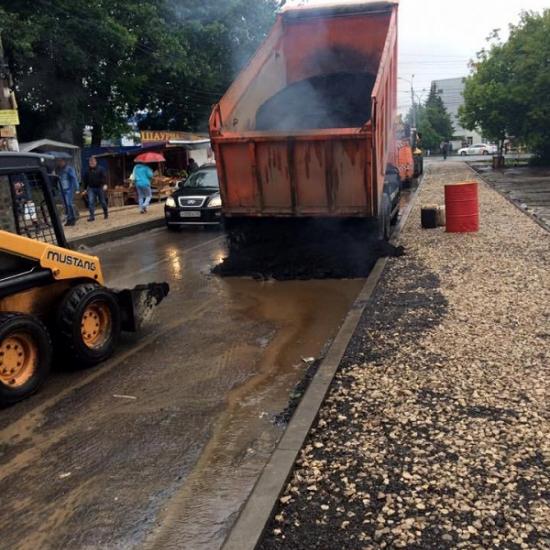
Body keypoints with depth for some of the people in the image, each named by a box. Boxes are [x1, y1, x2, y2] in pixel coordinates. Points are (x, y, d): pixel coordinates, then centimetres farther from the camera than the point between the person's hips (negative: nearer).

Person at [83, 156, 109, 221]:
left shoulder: (100, 169, -3)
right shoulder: (88, 171, 8)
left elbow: (104, 176, -13)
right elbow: (85, 180, 16)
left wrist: (105, 184, -28)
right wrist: (85, 188, 16)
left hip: (100, 187, -3)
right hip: (91, 188, 3)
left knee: (102, 201, 7)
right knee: (91, 202, -9)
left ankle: (106, 213, 30)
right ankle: (92, 216, -8)